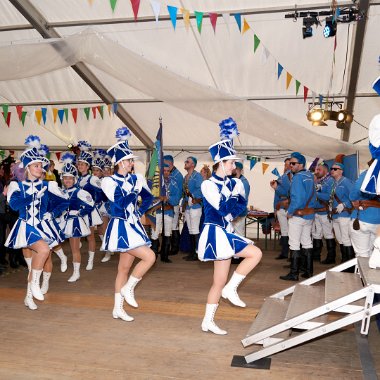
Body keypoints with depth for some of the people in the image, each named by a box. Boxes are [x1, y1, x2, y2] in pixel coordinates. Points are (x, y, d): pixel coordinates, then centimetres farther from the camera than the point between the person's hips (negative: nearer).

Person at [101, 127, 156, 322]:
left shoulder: (135, 179, 8)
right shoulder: (109, 181, -9)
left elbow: (148, 198, 21)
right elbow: (120, 203, -20)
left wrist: (140, 212, 10)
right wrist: (135, 191, -13)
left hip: (133, 226, 7)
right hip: (121, 227, -7)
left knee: (124, 269, 11)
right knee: (149, 256, -15)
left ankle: (118, 309, 22)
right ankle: (128, 288, 5)